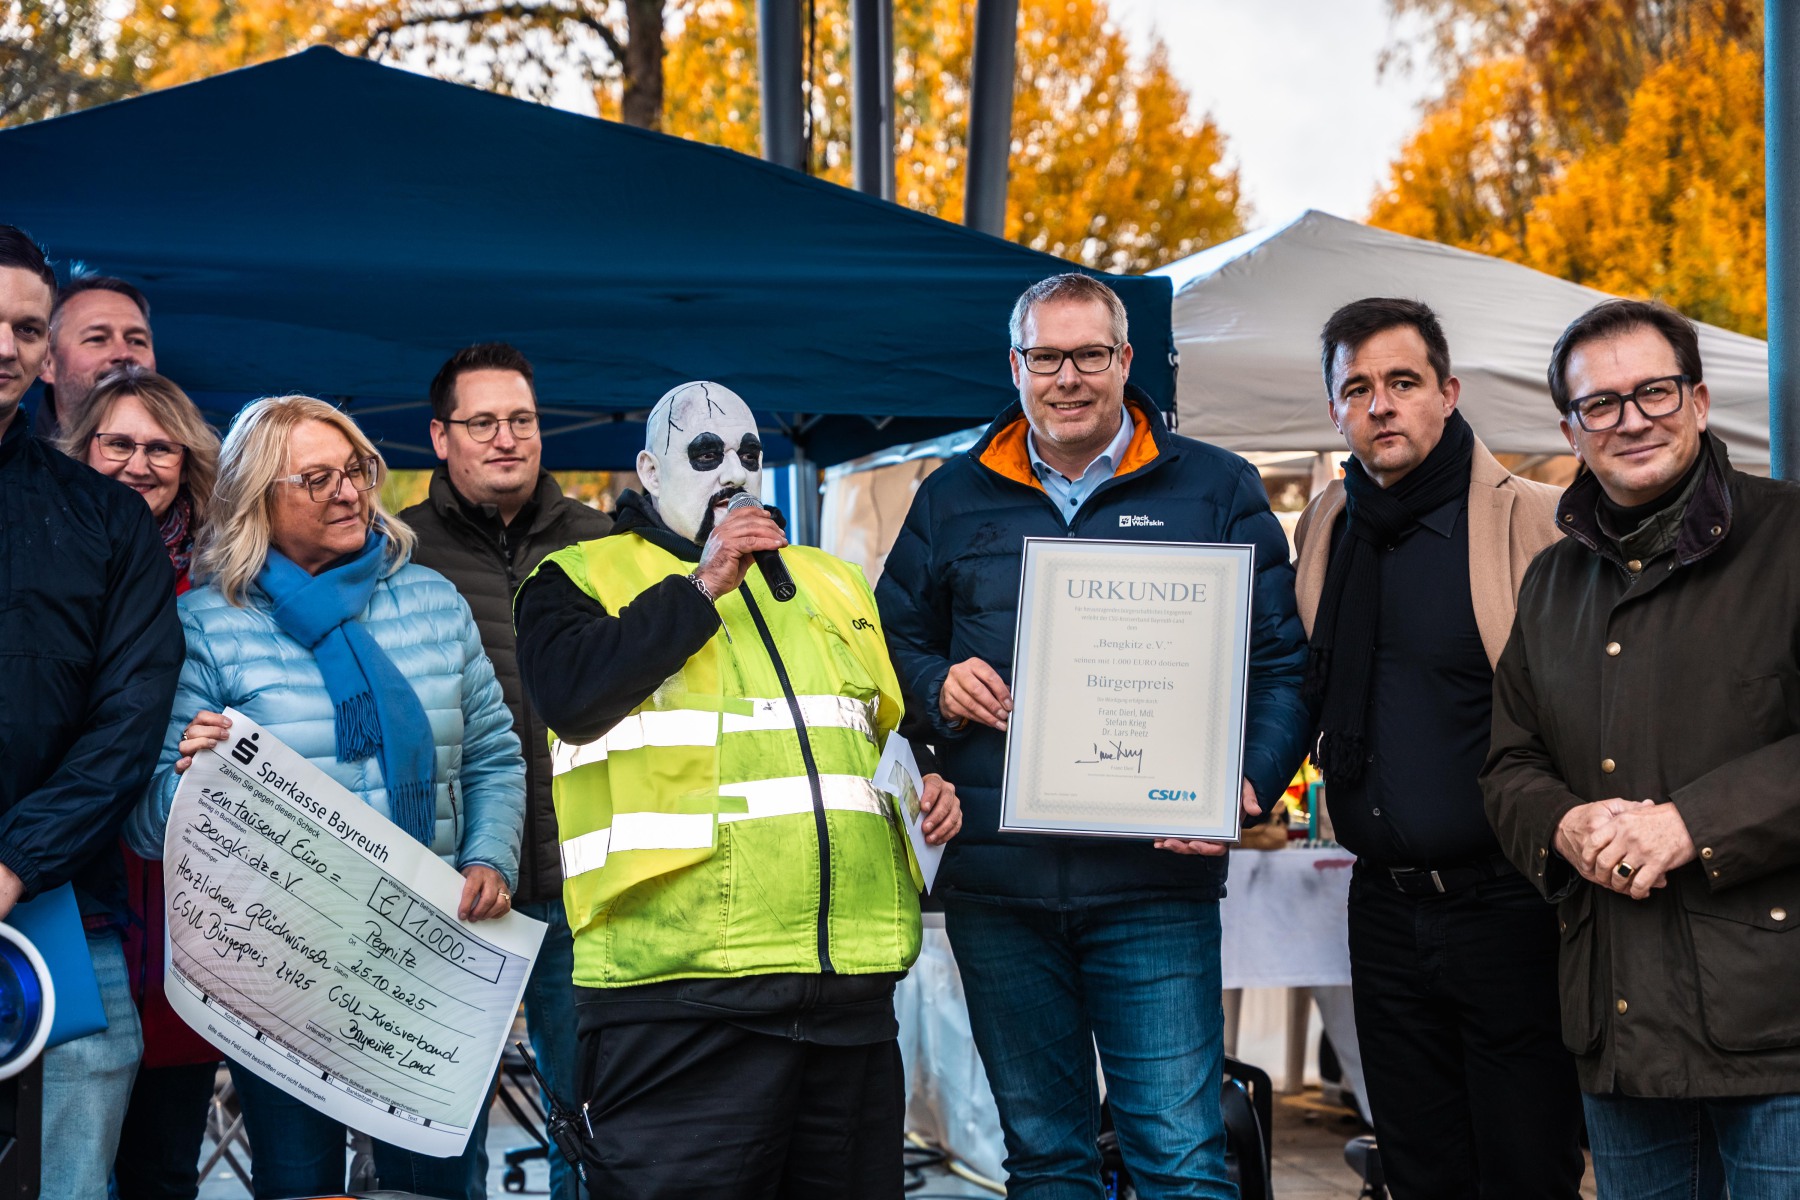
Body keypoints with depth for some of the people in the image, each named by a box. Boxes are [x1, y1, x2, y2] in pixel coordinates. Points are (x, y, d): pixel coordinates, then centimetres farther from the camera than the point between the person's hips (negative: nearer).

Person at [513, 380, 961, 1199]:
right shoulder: (581, 577, 7)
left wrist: (930, 783, 11)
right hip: (680, 983, -5)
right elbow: (570, 693, -13)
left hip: (852, 977, 5)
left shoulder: (834, 584, 24)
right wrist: (704, 584, -9)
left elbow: (893, 727, 33)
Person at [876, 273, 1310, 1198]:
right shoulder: (953, 499, 13)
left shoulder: (1216, 490, 6)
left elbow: (1281, 663, 3)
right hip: (995, 880, 3)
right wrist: (937, 687, -3)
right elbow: (893, 640, 19)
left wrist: (1249, 786, -13)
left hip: (1154, 881, -3)